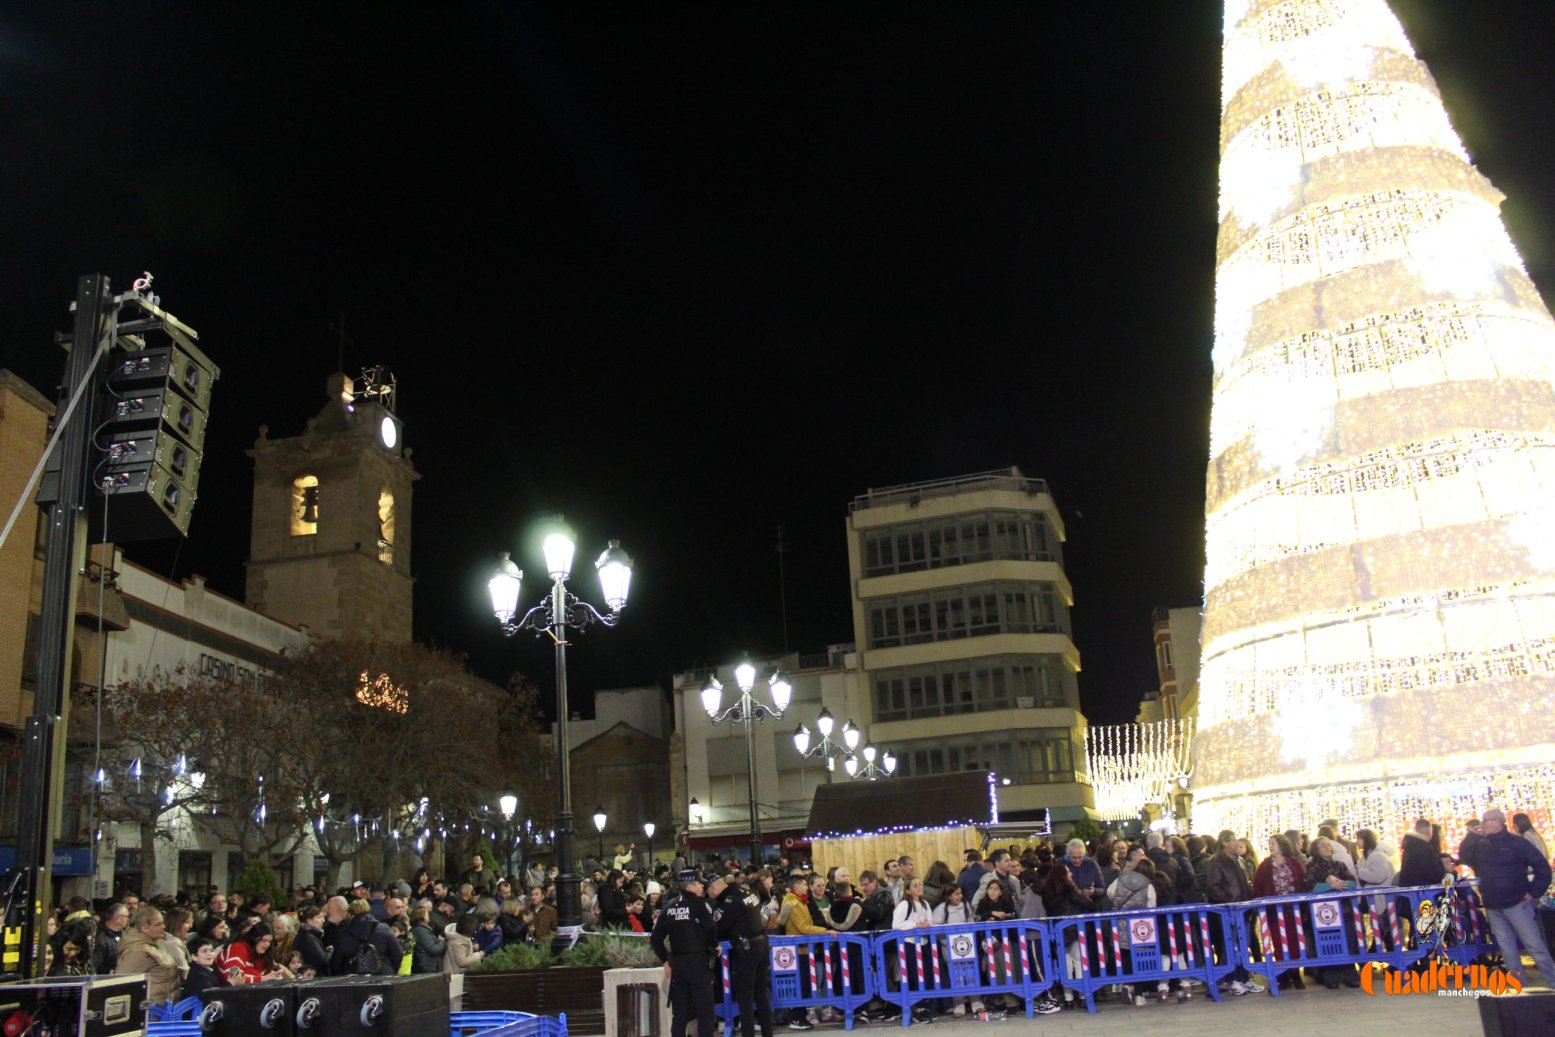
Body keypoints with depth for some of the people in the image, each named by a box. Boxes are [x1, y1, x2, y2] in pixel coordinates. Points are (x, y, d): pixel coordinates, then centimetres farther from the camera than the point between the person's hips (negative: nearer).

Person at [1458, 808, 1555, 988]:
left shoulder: (1517, 843, -7)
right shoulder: (1480, 844, 9)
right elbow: (1464, 857, -2)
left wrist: (1534, 892, -10)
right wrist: (1472, 836, -6)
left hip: (1517, 903, -5)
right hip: (1493, 907, 5)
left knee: (1534, 945, -3)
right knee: (1507, 950, 8)